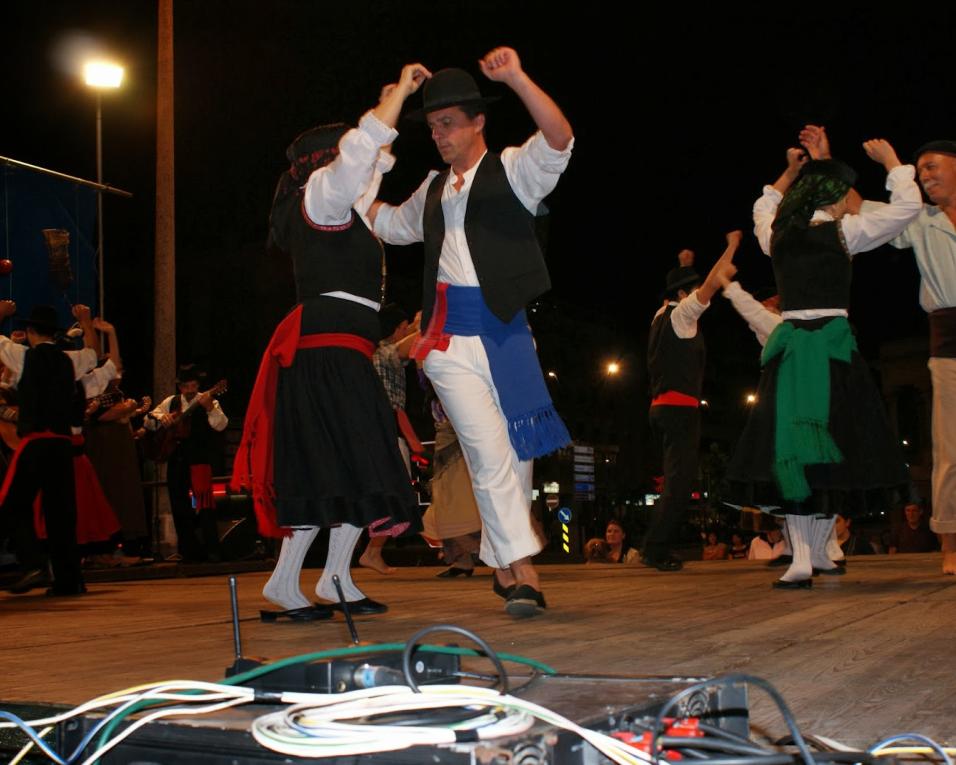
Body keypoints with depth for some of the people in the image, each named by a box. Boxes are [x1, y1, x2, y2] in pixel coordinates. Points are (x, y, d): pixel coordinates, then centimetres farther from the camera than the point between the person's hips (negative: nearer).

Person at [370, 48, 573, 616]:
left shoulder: (512, 171, 4)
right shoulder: (434, 189, 19)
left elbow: (559, 138, -16)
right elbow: (395, 224, 38)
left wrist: (516, 78, -27)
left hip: (504, 330, -2)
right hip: (452, 338, 2)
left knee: (517, 452, 3)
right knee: (490, 452, -11)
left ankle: (504, 565, 17)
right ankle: (522, 572, -12)